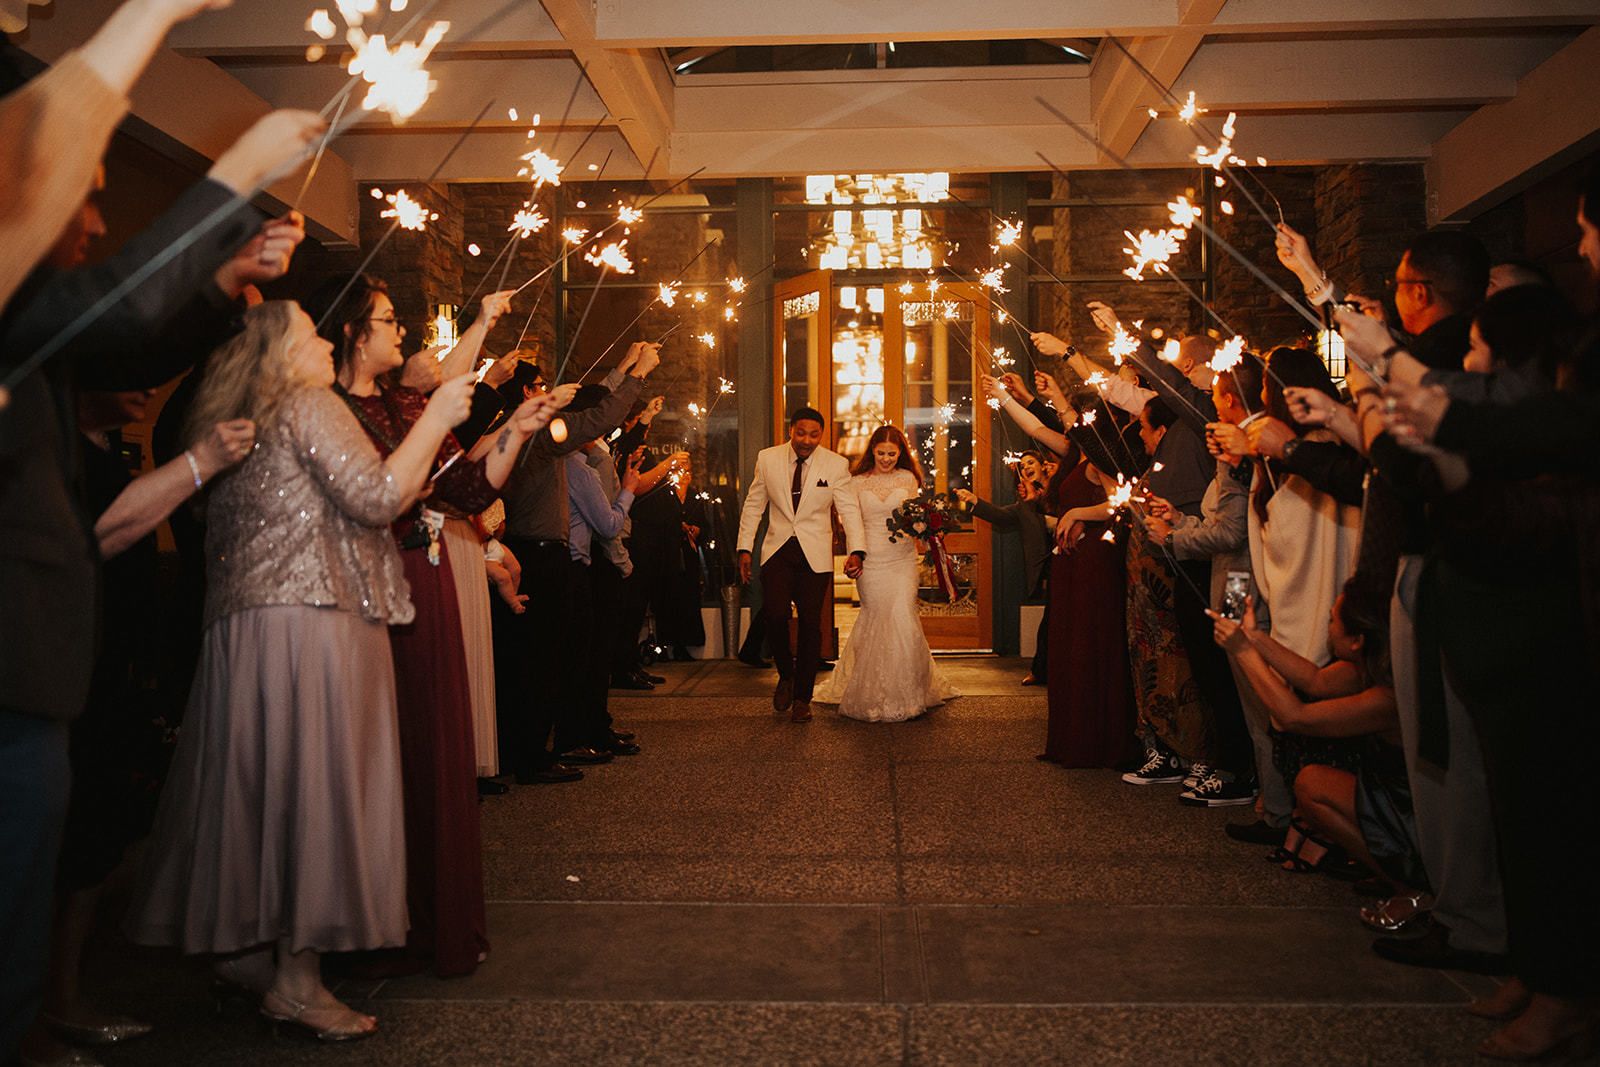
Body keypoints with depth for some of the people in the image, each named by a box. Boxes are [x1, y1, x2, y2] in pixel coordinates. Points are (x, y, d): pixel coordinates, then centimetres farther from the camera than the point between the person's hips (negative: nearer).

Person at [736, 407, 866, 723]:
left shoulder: (836, 464, -3)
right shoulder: (767, 459, 1)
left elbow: (849, 510, -5)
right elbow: (753, 505, 8)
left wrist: (856, 551, -19)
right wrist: (744, 548, 3)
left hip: (815, 554, -1)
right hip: (777, 550, 1)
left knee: (810, 623, 1)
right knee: (775, 614, -14)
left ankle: (802, 698, 15)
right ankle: (785, 675, 15)